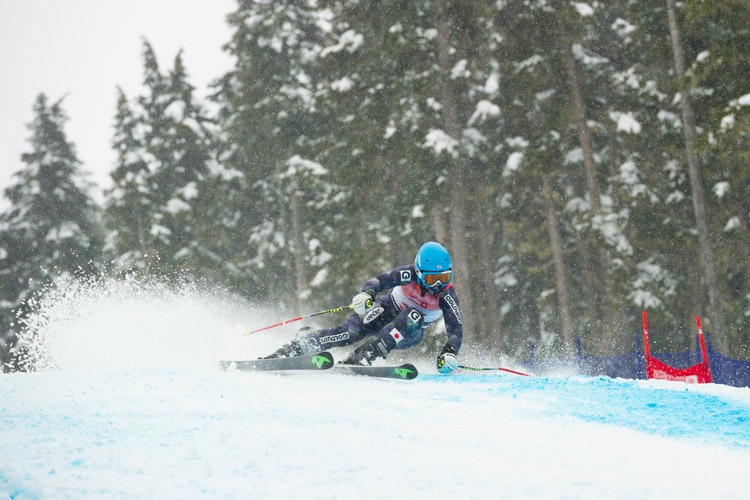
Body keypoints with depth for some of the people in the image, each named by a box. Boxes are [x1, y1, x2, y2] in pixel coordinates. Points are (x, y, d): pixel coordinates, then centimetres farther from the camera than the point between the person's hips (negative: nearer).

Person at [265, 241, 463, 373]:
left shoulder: (447, 295, -22)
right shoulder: (410, 274, -22)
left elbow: (456, 329, -26)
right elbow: (381, 280, -29)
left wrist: (449, 353, -46)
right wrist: (367, 293, -52)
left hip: (409, 334, 1)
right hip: (386, 310, -1)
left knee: (414, 318, -37)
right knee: (350, 332, -28)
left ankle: (361, 356, -42)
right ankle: (291, 349, -24)